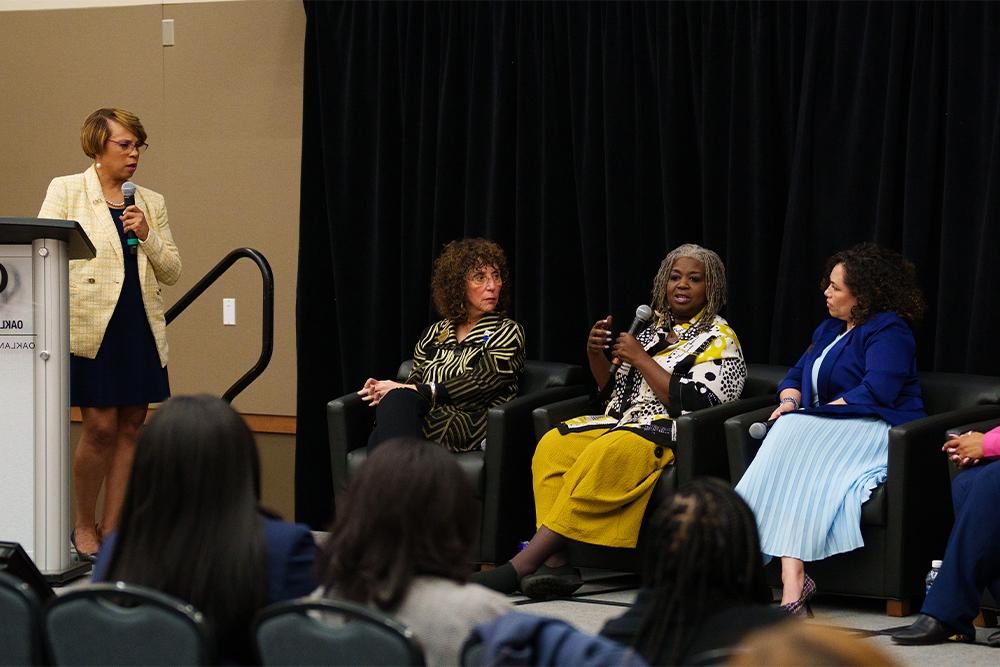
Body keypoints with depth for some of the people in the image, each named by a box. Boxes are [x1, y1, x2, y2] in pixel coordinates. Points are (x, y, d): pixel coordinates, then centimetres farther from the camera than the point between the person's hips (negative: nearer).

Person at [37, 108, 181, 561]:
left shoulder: (151, 203, 15)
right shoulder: (66, 191, 3)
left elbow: (172, 272, 13)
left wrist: (146, 234, -4)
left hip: (141, 329, 4)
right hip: (91, 327, -4)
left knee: (130, 427, 3)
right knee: (100, 426, -7)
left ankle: (110, 528, 10)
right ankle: (83, 526, 10)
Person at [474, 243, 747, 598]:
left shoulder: (719, 340, 0)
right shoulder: (653, 328, 22)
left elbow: (693, 404, -15)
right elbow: (613, 389, 24)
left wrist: (641, 360, -12)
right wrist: (595, 354, 4)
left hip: (668, 434, -8)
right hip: (621, 423, 8)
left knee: (601, 459, -35)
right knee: (552, 446, -21)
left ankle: (522, 565, -39)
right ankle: (555, 562, -34)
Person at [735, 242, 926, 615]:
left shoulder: (888, 330, -3)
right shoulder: (829, 329, 26)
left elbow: (875, 392, -16)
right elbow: (797, 375, 30)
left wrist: (814, 415, -16)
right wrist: (789, 401, 5)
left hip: (878, 433, -7)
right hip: (820, 430, 7)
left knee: (797, 441, -32)